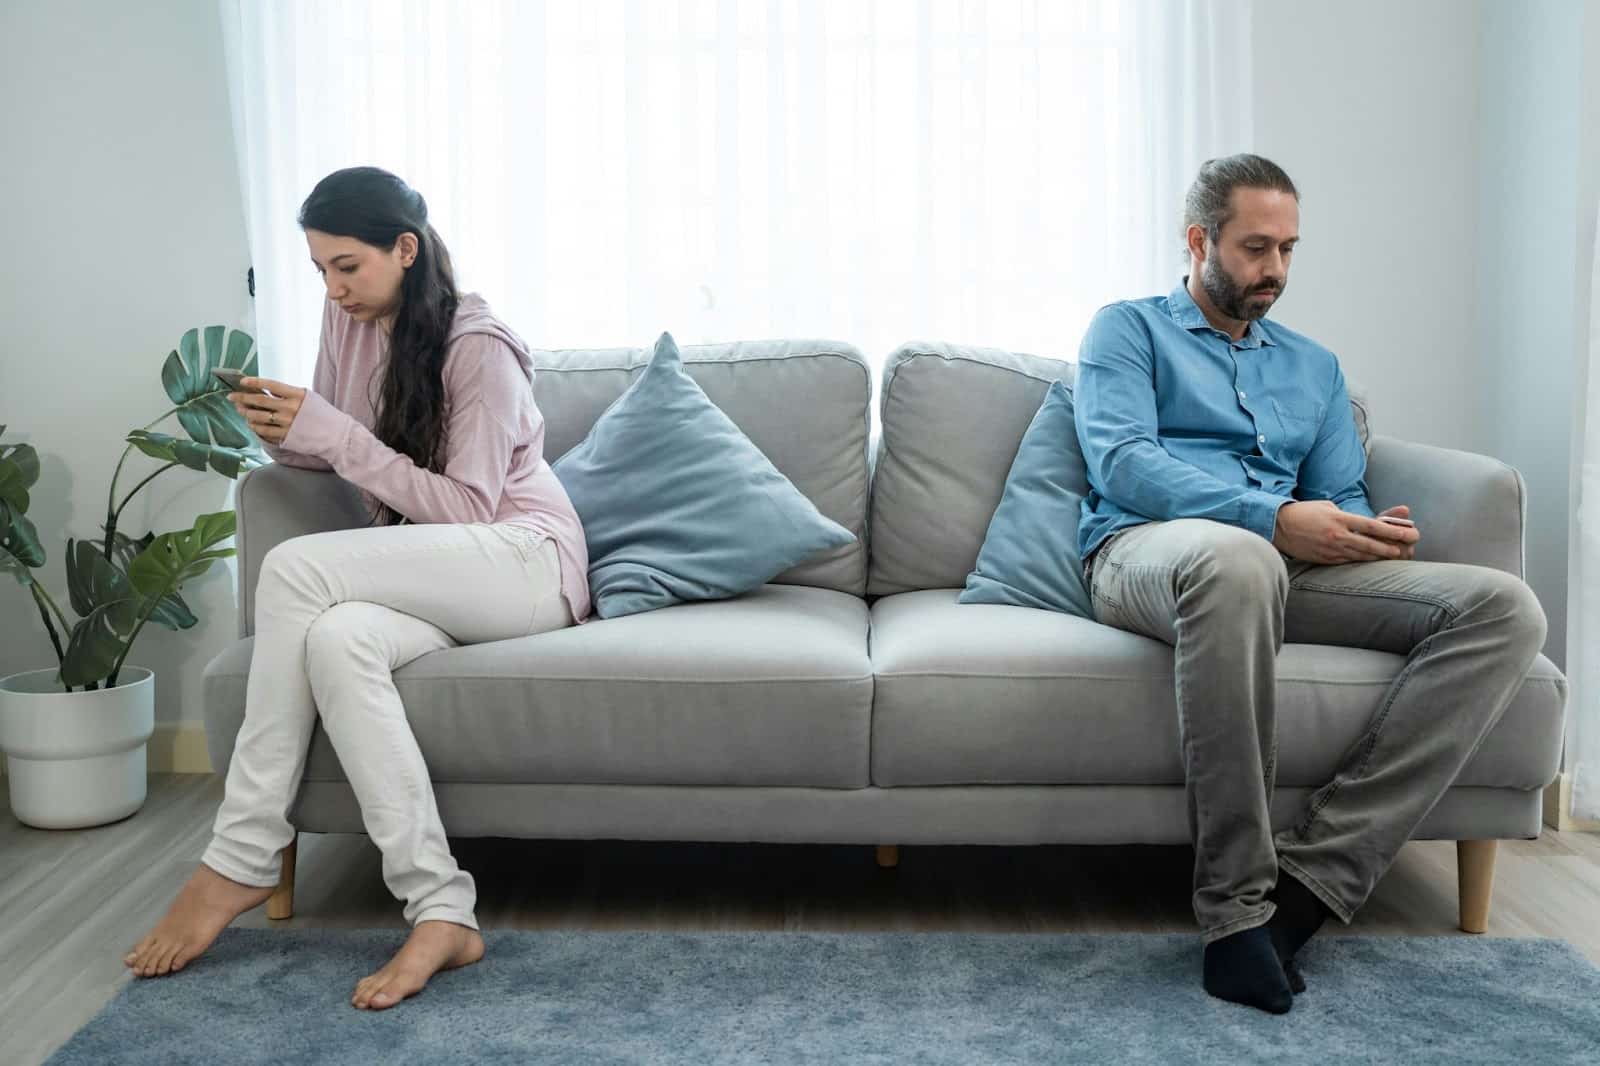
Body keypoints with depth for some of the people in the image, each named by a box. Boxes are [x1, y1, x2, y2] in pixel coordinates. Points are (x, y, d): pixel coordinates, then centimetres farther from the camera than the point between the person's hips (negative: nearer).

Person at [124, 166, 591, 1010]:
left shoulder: (479, 348, -12)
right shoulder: (348, 318, 9)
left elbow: (468, 509, -17)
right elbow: (337, 453, 18)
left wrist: (334, 434, -22)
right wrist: (283, 434, -5)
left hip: (527, 560, -6)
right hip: (430, 580, 6)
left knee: (296, 568, -30)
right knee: (336, 639, -32)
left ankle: (241, 862, -21)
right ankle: (440, 910, -33)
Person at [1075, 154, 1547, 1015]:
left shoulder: (1314, 367, 30)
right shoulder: (1128, 329, 14)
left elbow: (1343, 496, 22)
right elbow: (1121, 460, -5)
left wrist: (1370, 531, -6)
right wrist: (1274, 518, -17)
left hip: (1290, 566, 6)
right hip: (1145, 550, -5)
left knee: (1504, 608, -19)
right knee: (1235, 559, -44)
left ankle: (1311, 874, -29)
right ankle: (1235, 903, -33)